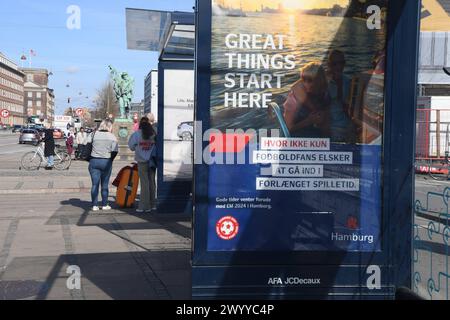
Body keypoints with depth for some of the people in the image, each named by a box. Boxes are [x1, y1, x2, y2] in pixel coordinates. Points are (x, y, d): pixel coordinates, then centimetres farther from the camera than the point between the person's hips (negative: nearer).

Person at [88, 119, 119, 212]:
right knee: (105, 185, 7)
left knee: (95, 184, 4)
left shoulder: (94, 135, 3)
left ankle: (94, 205, 4)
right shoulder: (112, 137, -4)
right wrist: (110, 160, 6)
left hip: (94, 161, 2)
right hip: (106, 162, -1)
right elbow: (115, 151, -8)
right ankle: (104, 205, 10)